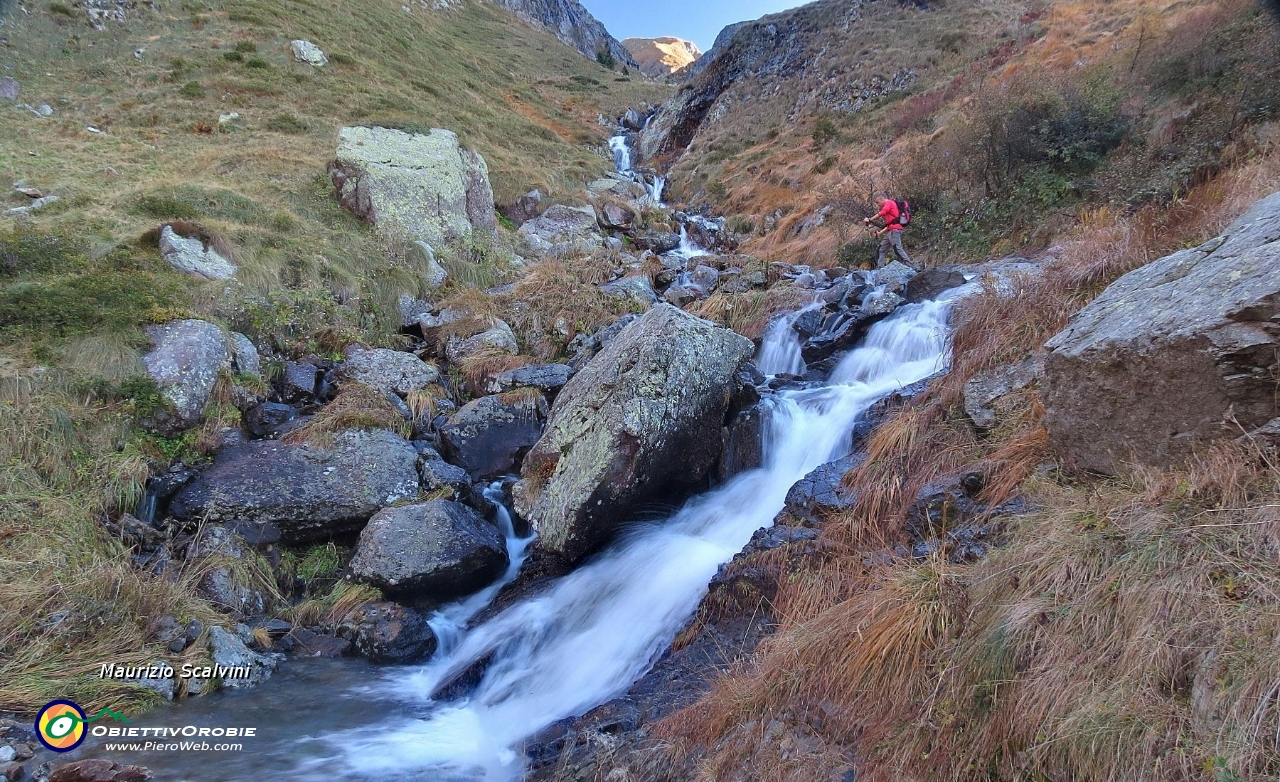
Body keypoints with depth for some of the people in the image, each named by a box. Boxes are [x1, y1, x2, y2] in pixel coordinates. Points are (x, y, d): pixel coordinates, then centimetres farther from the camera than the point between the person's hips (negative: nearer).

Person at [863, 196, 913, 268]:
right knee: (882, 250, 10)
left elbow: (881, 214, -14)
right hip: (891, 231, 10)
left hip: (894, 230, -10)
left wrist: (869, 220, -7)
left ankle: (912, 267, -22)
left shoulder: (889, 202, 3)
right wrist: (879, 233, 24)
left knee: (898, 249, -18)